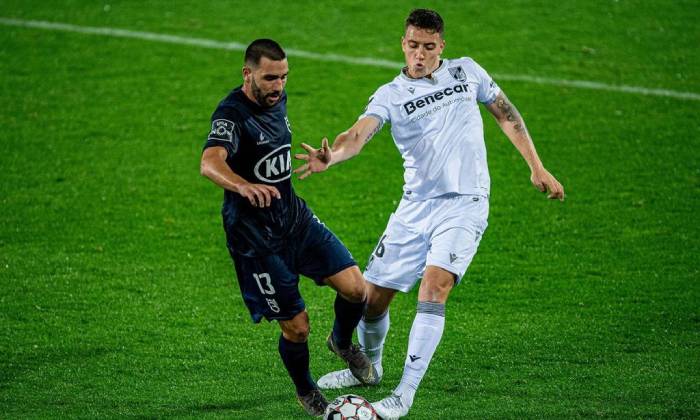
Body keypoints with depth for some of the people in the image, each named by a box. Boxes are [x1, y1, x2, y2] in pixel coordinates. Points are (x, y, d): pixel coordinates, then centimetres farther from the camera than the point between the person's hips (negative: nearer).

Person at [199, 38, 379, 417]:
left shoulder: (277, 99, 4)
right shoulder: (231, 115, -22)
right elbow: (210, 163, -43)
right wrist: (243, 186, -62)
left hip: (295, 216, 7)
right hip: (254, 235, -7)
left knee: (355, 288, -8)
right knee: (296, 327, -3)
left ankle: (342, 342, 25)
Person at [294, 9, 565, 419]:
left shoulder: (467, 71, 4)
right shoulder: (391, 95, -1)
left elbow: (505, 112, 17)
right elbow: (360, 133, -19)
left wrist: (537, 168, 14)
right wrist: (330, 156, -42)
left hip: (465, 203, -2)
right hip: (416, 205, 2)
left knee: (435, 284, -24)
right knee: (372, 297, 4)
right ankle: (370, 366, 38)